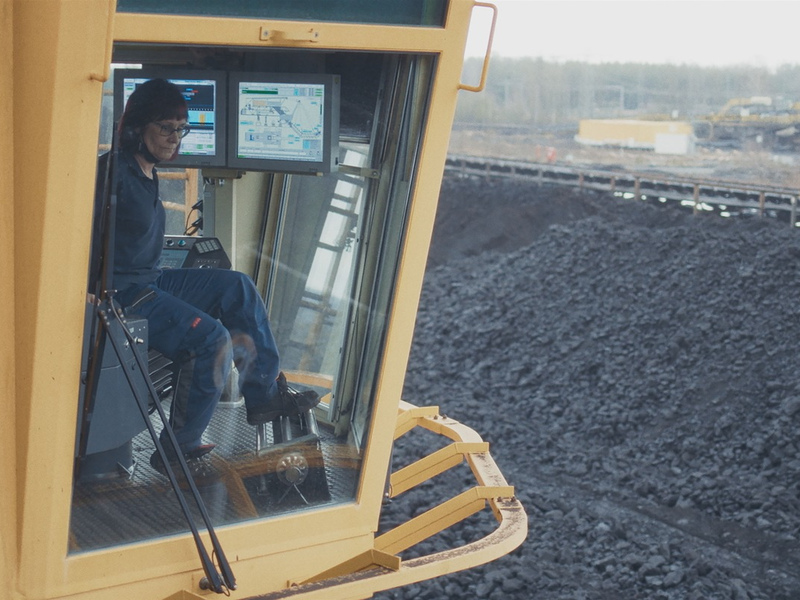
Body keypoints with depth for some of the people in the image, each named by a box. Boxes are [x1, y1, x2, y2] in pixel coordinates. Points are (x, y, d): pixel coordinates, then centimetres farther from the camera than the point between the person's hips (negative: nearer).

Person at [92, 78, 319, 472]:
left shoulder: (146, 173, 13)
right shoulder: (114, 170, -17)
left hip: (149, 282, 10)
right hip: (119, 295, -10)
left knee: (237, 287, 4)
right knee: (213, 338, -22)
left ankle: (264, 395, 3)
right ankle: (178, 451, -12)